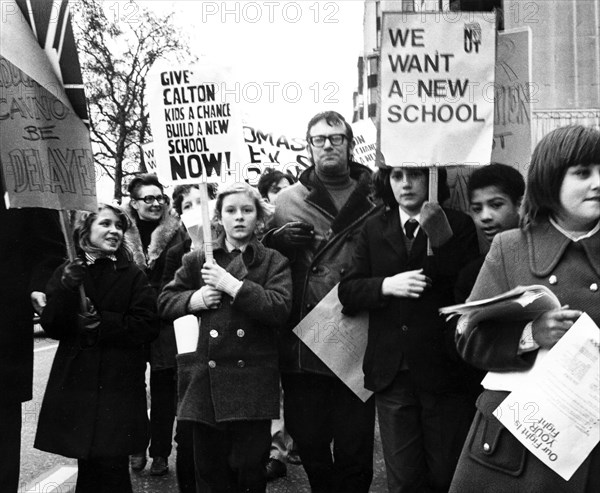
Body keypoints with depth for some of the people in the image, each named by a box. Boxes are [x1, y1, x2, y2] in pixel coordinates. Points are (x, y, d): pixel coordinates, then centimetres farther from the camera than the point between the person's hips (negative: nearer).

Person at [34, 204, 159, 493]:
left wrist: (103, 323, -15)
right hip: (76, 380, 2)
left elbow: (147, 327, -6)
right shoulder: (66, 274, 6)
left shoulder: (132, 276, 2)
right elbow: (51, 326, -2)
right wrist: (66, 289, -16)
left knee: (112, 465, -3)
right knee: (87, 462, 8)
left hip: (119, 383, -2)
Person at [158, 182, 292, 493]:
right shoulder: (198, 260, 11)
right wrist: (194, 299, -5)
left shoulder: (273, 262, 4)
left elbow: (279, 308, -11)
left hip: (251, 382, -2)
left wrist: (233, 284, -14)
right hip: (205, 378, 2)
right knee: (210, 467, 8)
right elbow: (165, 302, 14)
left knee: (250, 467, 1)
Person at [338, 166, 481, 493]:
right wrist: (386, 285, -15)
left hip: (444, 371, -2)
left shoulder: (458, 226, -1)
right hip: (392, 376, 3)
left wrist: (442, 238, -21)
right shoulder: (374, 230, 9)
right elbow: (347, 292, 3)